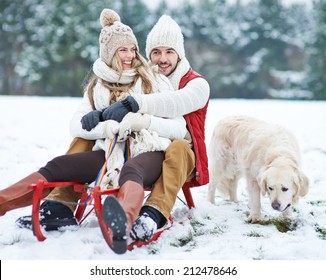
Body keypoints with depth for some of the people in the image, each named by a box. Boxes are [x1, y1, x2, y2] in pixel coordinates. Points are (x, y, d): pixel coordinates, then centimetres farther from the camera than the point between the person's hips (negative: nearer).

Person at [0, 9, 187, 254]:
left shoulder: (155, 82, 6)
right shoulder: (98, 86, 15)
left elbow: (180, 128, 0)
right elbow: (77, 125, 6)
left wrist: (145, 121, -17)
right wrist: (104, 127, -15)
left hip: (149, 151, -5)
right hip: (111, 152, 5)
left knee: (130, 171, -40)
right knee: (58, 166, -18)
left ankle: (122, 223, -74)